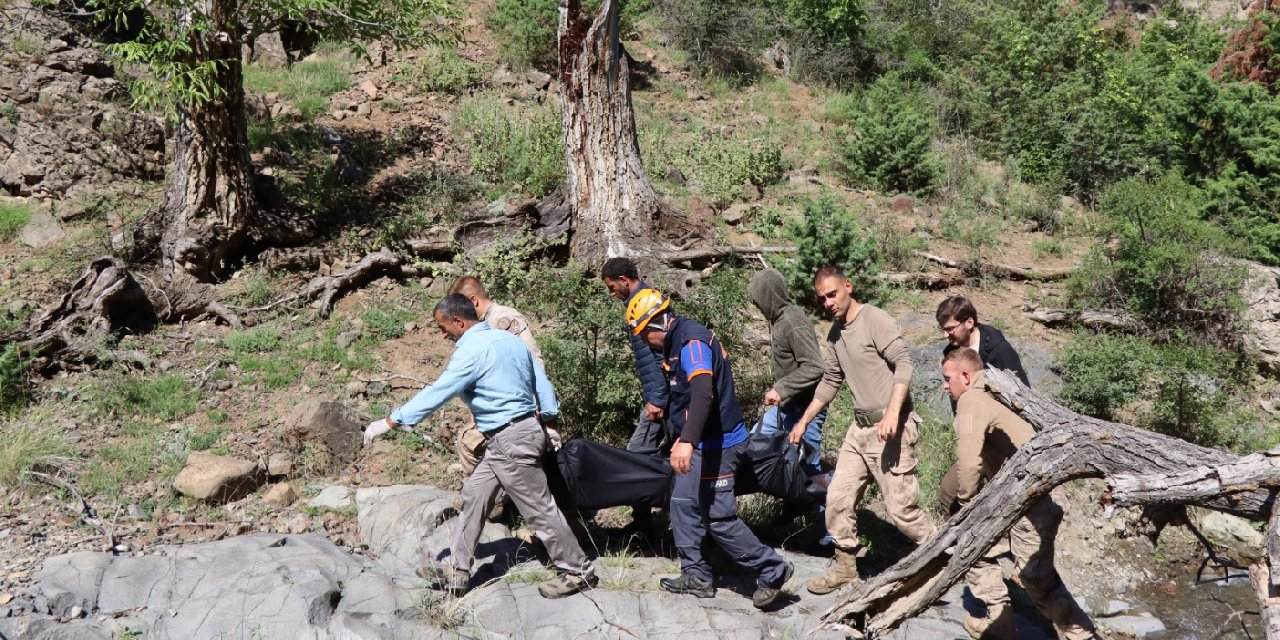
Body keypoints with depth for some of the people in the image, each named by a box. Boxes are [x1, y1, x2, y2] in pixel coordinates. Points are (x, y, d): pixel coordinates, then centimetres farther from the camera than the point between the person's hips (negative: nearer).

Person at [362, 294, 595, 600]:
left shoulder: (472, 350, -17)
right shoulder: (509, 339, 9)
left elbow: (437, 393, -17)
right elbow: (541, 380, 12)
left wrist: (390, 422, -9)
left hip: (510, 441, -10)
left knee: (539, 508, 0)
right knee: (474, 495, 13)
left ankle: (578, 571, 11)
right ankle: (457, 572, 18)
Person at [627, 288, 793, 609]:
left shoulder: (692, 341, -21)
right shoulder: (678, 342, 12)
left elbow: (703, 393, -37)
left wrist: (687, 440, -48)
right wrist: (681, 437, 33)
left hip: (717, 443, -10)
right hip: (701, 442, 10)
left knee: (719, 517, -7)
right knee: (683, 505, 13)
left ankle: (772, 571, 5)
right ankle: (697, 576, 22)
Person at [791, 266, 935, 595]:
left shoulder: (876, 320, -12)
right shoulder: (835, 333, 13)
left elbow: (904, 363, -20)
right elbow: (830, 381, 22)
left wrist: (893, 413, -30)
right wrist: (804, 421, 23)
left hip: (890, 427, -8)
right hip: (861, 428, 8)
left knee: (901, 507, -6)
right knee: (838, 498, 9)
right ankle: (845, 569, 23)